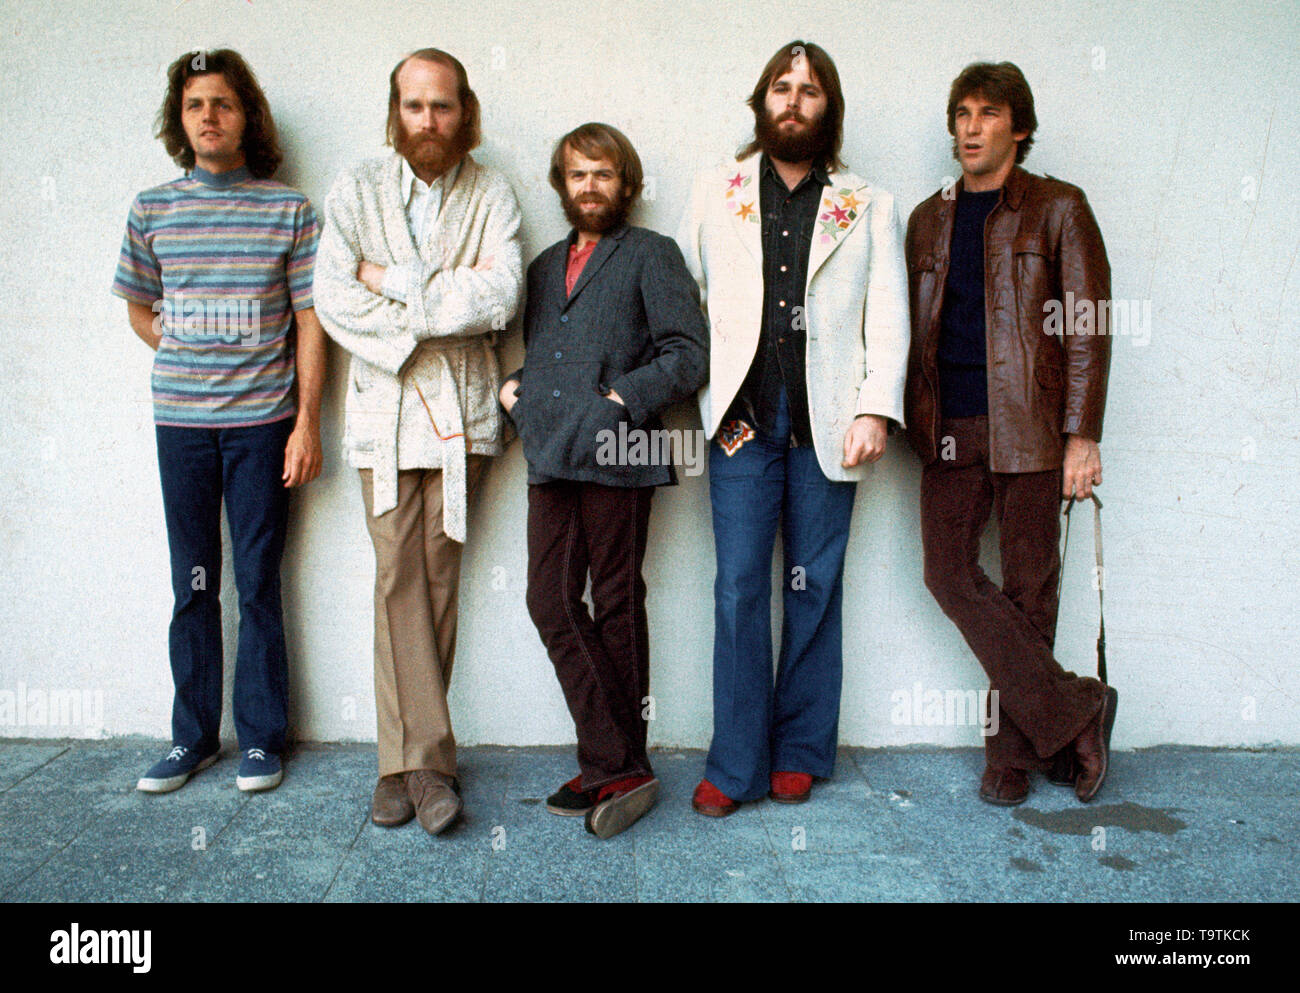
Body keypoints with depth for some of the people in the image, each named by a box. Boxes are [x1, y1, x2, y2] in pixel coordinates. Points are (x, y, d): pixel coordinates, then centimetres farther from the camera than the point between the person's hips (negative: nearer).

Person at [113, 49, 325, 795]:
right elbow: (140, 311, 19)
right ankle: (193, 736, 20)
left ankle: (262, 738, 14)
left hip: (262, 422, -2)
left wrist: (307, 421, -7)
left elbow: (310, 322, -1)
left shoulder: (290, 210, 1)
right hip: (180, 423, 3)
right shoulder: (153, 210, 8)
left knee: (259, 583, 2)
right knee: (193, 585, 8)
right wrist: (192, 364, 8)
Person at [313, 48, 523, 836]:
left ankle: (407, 759, 12)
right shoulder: (357, 191, 7)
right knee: (398, 580, -4)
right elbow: (334, 300, -4)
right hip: (384, 408, 1)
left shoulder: (492, 195, 5)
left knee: (437, 577, 1)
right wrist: (445, 307, -10)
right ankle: (427, 758, 2)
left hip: (461, 410, 0)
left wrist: (394, 281, -9)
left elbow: (501, 298, -10)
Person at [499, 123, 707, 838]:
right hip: (551, 456, 6)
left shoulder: (652, 255, 7)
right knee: (551, 601, -2)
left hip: (616, 457, -5)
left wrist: (624, 399, -14)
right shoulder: (545, 266, 25)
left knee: (616, 607, 1)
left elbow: (689, 355, -4)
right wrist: (513, 386, 11)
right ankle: (616, 763, 6)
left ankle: (612, 764, 12)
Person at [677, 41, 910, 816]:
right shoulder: (715, 195, 14)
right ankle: (735, 764, 9)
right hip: (743, 418, 0)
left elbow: (889, 319, 5)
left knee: (816, 588, 5)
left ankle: (800, 753, 20)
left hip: (826, 424, 0)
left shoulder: (869, 208, 11)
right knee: (739, 589, -1)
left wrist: (876, 410, -8)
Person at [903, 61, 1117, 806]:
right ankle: (1075, 711, 8)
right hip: (952, 429, 4)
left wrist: (1083, 435, -9)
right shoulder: (929, 220, 16)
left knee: (1028, 585, 2)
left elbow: (1089, 325, -2)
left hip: (1029, 424, -4)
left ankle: (1015, 751, 17)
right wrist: (913, 420, 9)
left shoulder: (1057, 209, 3)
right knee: (950, 574, -5)